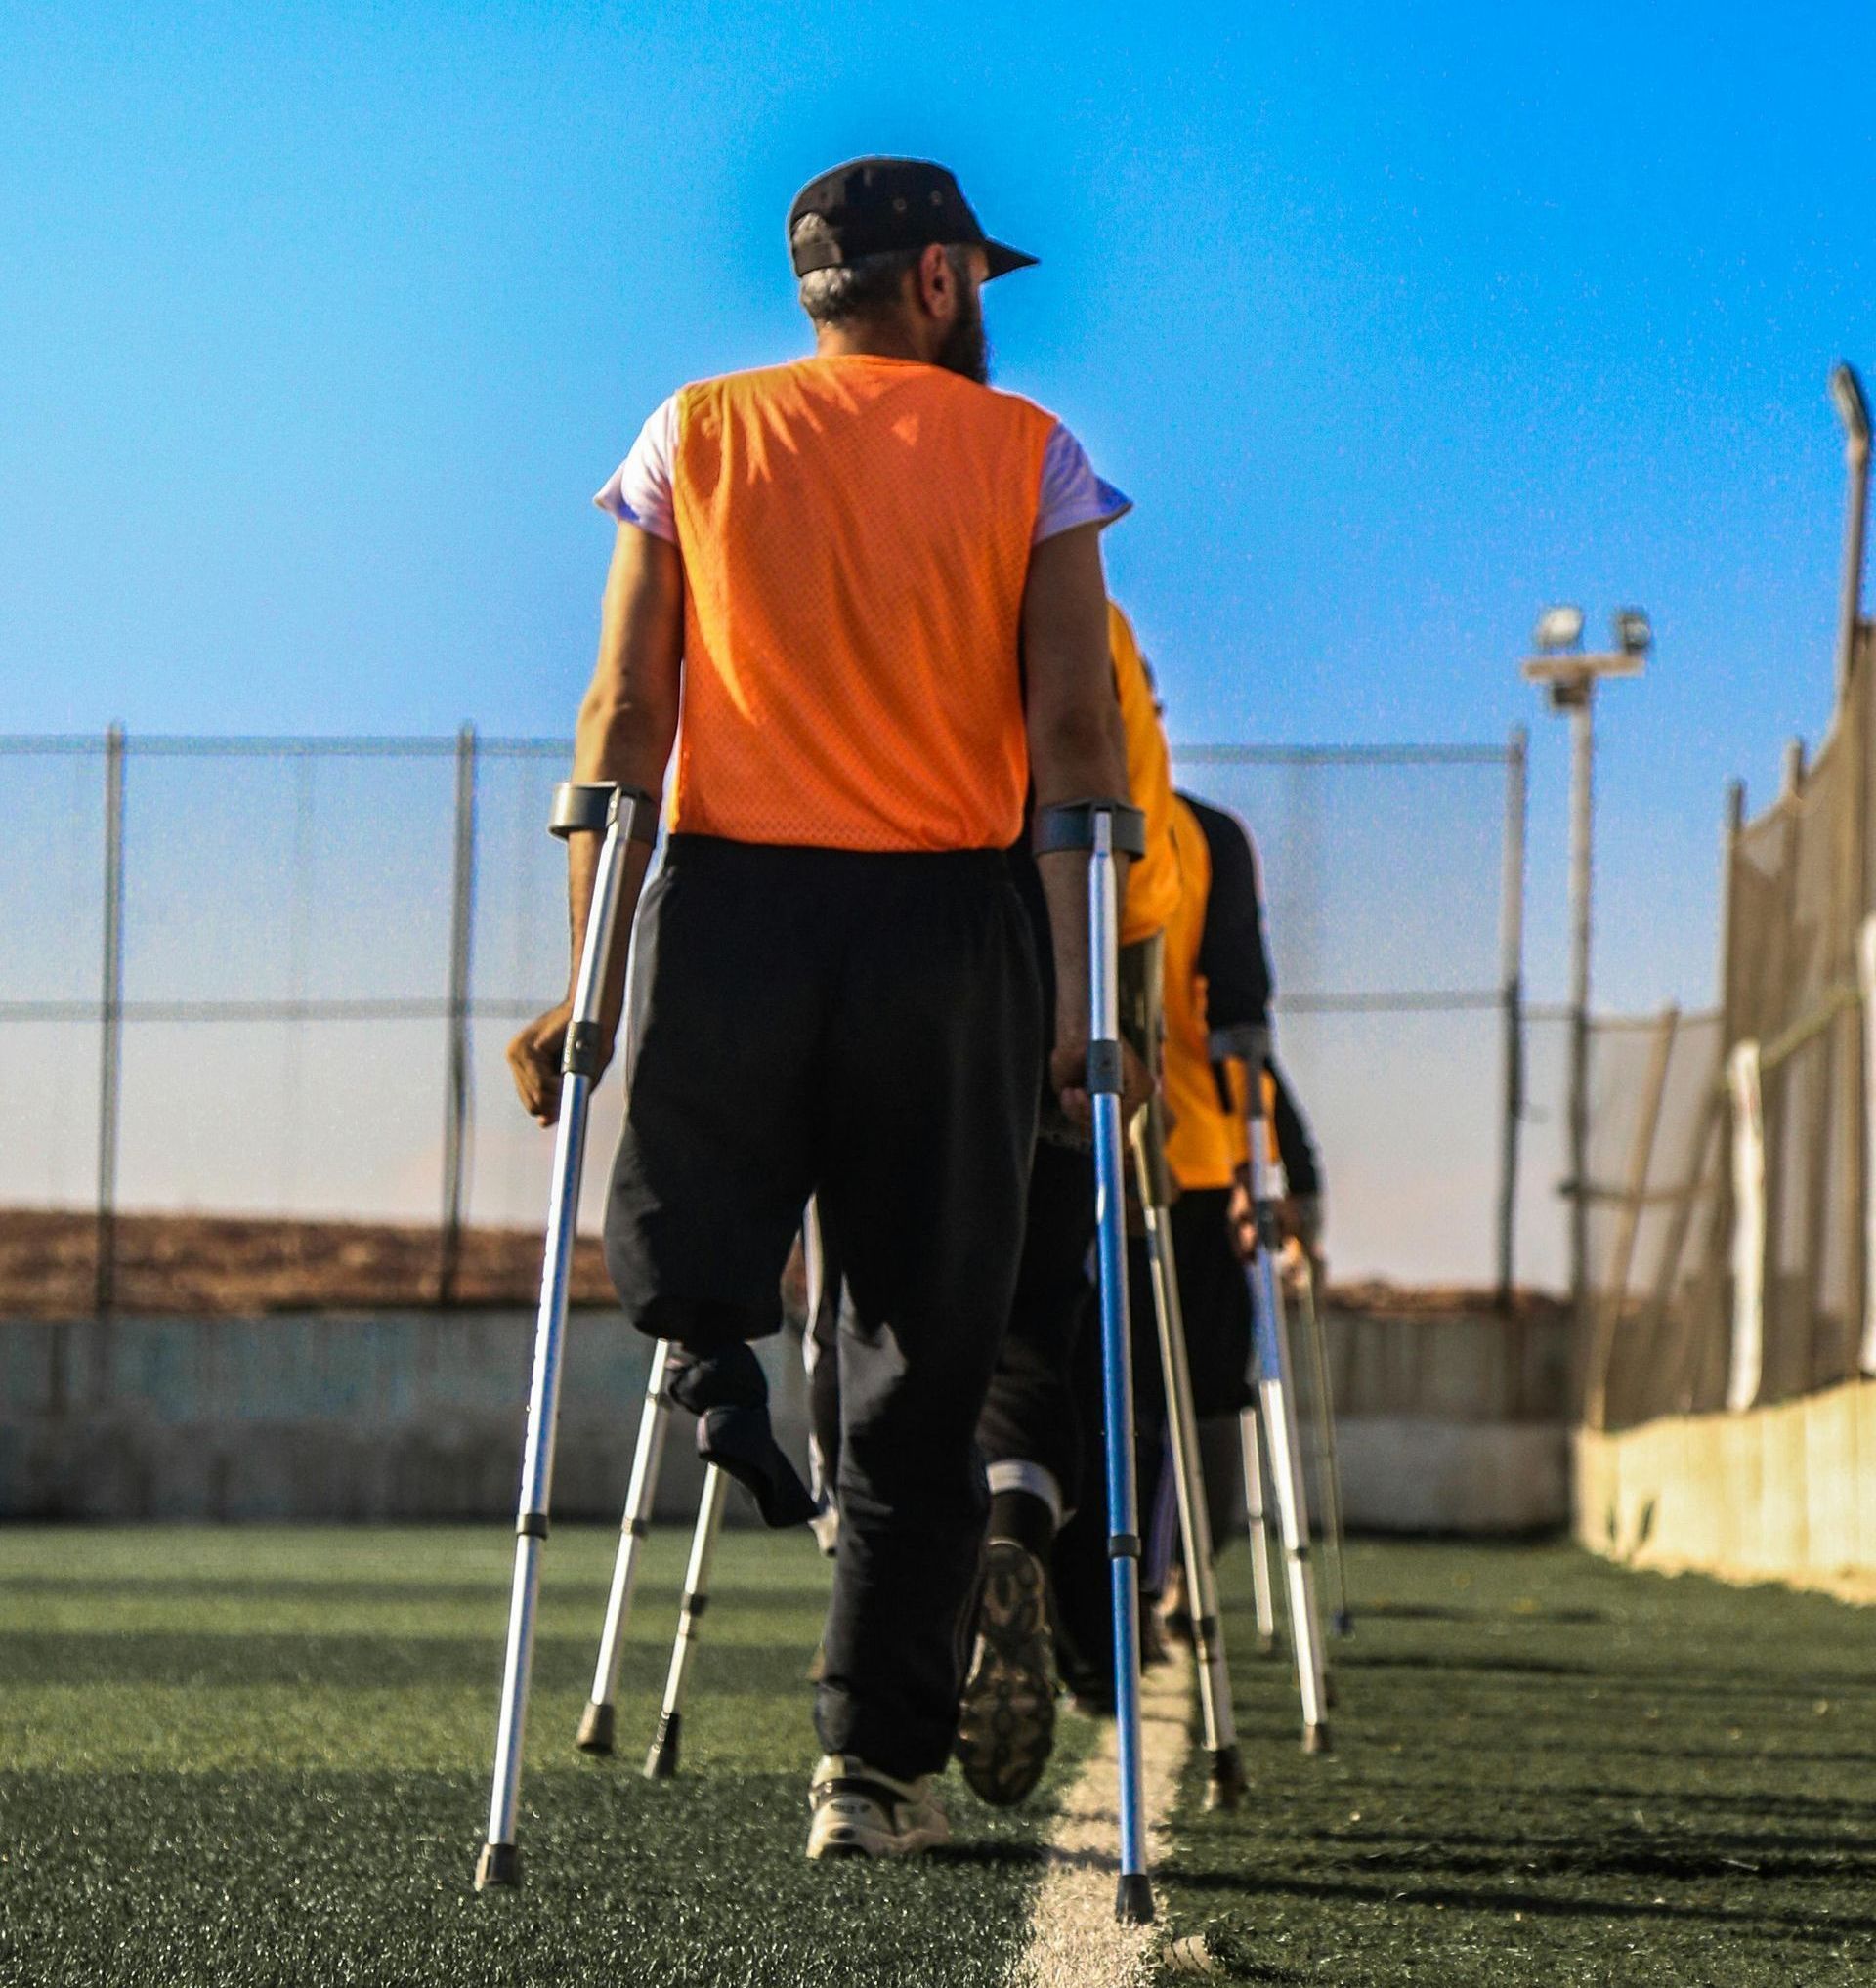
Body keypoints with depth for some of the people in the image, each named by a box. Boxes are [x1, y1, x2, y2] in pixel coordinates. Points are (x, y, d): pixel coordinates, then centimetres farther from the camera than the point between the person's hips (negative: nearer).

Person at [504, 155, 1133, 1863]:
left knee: (682, 1252, 22)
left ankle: (708, 1334, -13)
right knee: (922, 1378, 6)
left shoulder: (693, 438, 9)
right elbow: (1074, 734, -2)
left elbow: (623, 722, 4)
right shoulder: (1028, 456, 6)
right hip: (950, 921, -1)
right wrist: (1083, 1001, -1)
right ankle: (876, 1765, 4)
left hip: (725, 906, 1)